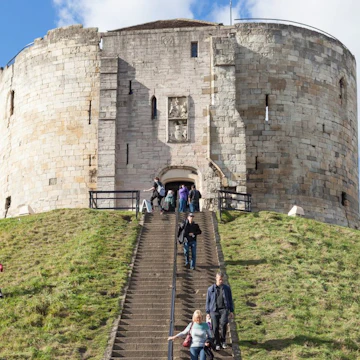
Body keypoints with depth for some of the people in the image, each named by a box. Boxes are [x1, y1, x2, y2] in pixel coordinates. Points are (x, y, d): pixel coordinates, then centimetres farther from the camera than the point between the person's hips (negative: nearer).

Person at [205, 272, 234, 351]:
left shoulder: (227, 288, 9)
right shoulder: (211, 289, 6)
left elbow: (230, 300, 16)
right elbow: (208, 301, 11)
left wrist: (231, 311, 12)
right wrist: (208, 312, 7)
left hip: (224, 309, -1)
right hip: (214, 310, 1)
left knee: (223, 323, -24)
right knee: (215, 328, -2)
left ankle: (223, 340, -5)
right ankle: (217, 344, 16)